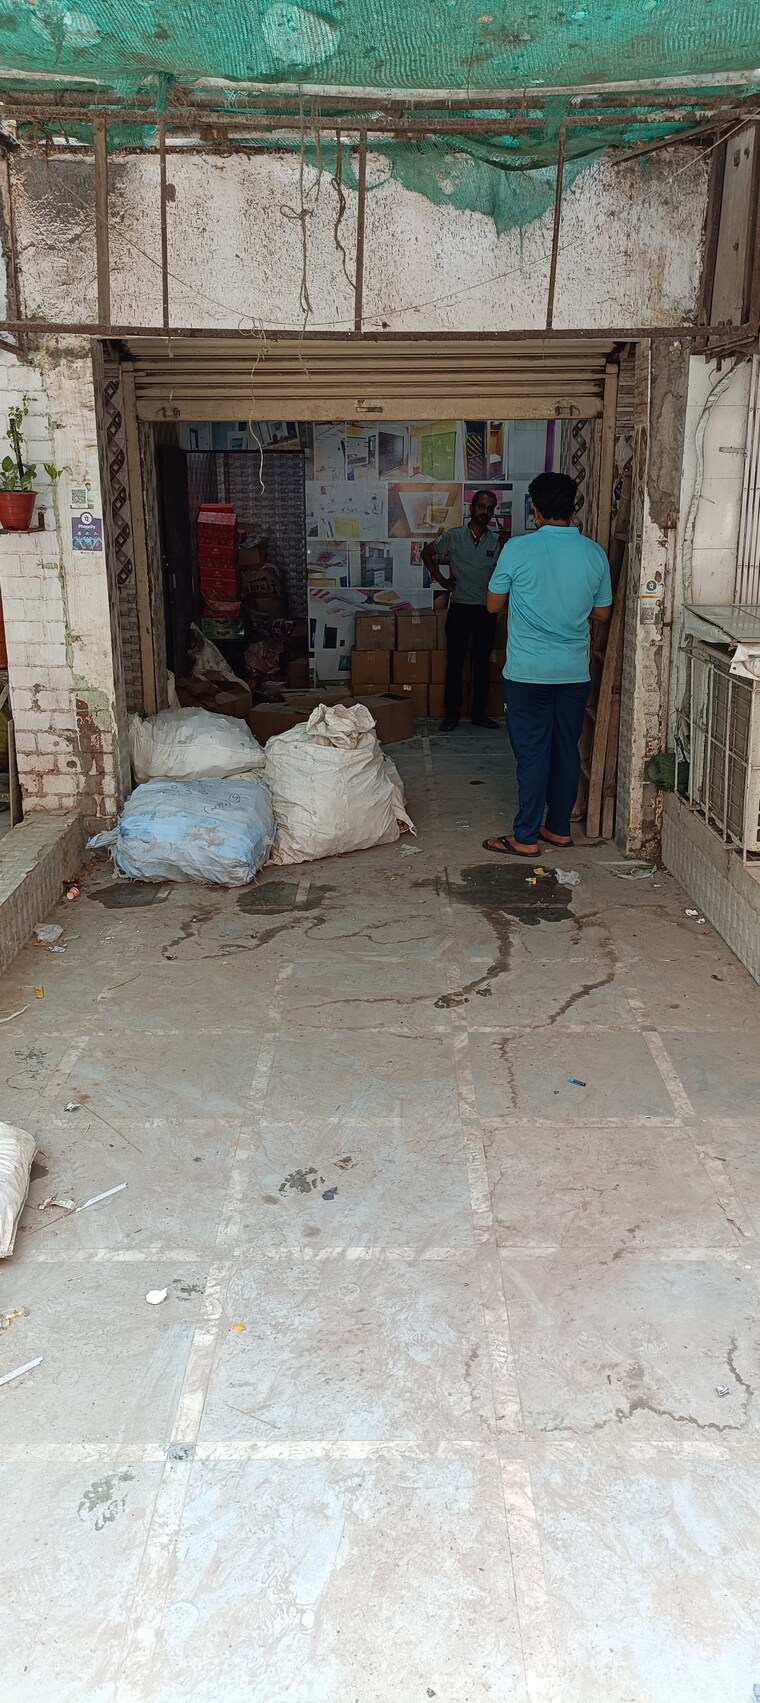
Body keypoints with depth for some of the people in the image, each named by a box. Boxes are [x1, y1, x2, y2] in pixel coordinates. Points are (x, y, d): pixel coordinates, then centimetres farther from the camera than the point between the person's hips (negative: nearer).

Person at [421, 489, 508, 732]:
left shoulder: (497, 541, 2)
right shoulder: (454, 536, -2)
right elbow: (427, 553, 10)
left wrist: (505, 548, -14)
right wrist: (440, 579, 3)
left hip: (486, 609, 2)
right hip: (460, 607, -1)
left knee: (482, 662, 8)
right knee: (454, 662, 1)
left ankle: (479, 712, 18)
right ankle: (451, 713, 10)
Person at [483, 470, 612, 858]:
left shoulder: (518, 548, -10)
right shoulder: (594, 553, 1)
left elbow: (493, 604, 0)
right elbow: (602, 613, 10)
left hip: (528, 671, -4)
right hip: (575, 672, 4)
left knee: (532, 751, 1)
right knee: (566, 749, 13)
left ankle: (526, 837, 5)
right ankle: (559, 827, 22)